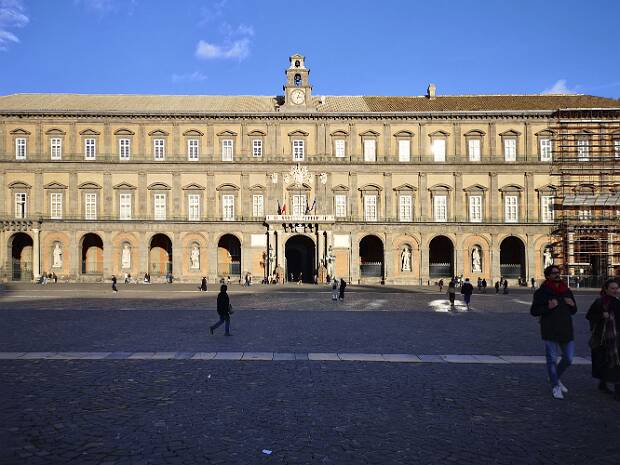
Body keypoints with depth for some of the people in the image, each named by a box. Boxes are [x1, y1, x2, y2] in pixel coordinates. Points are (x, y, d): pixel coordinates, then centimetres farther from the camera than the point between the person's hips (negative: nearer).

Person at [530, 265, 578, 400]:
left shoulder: (566, 291, 11)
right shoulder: (542, 292, -4)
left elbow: (573, 311, 19)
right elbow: (533, 311, -7)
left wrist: (572, 305, -3)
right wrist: (548, 307, -21)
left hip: (566, 330, 5)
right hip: (550, 331, -5)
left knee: (569, 359, 8)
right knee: (552, 359, 3)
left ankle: (556, 378, 33)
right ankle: (555, 386, 17)